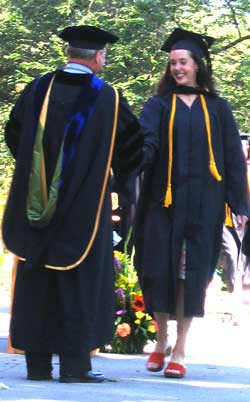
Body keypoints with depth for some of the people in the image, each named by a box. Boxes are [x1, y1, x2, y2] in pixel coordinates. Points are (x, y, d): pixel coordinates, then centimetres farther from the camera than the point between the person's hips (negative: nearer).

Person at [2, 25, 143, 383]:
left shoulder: (38, 90, 1)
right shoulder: (108, 99, -8)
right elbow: (132, 147, 2)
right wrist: (117, 179, 22)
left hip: (37, 203, 3)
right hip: (86, 206, -3)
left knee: (36, 281, 10)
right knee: (80, 281, 4)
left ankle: (38, 362, 13)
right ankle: (74, 363, 1)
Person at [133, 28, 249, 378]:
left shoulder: (217, 109, 9)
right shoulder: (159, 106, 6)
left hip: (203, 203, 0)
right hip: (164, 200, 0)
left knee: (191, 273, -2)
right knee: (160, 269, 0)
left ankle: (180, 350, 2)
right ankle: (162, 341, 19)